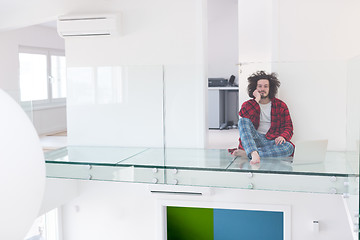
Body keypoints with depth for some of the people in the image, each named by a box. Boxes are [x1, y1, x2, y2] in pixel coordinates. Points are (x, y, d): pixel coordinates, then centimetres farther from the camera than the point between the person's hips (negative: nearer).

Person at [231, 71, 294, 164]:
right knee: (243, 121, -26)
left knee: (289, 148, -31)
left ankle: (246, 153, -36)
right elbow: (244, 116, -13)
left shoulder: (281, 105, 9)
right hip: (254, 139, 0)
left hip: (272, 141, 0)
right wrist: (257, 100, -10)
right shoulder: (248, 105, 10)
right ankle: (254, 154, -48)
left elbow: (288, 127, 6)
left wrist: (283, 136, -16)